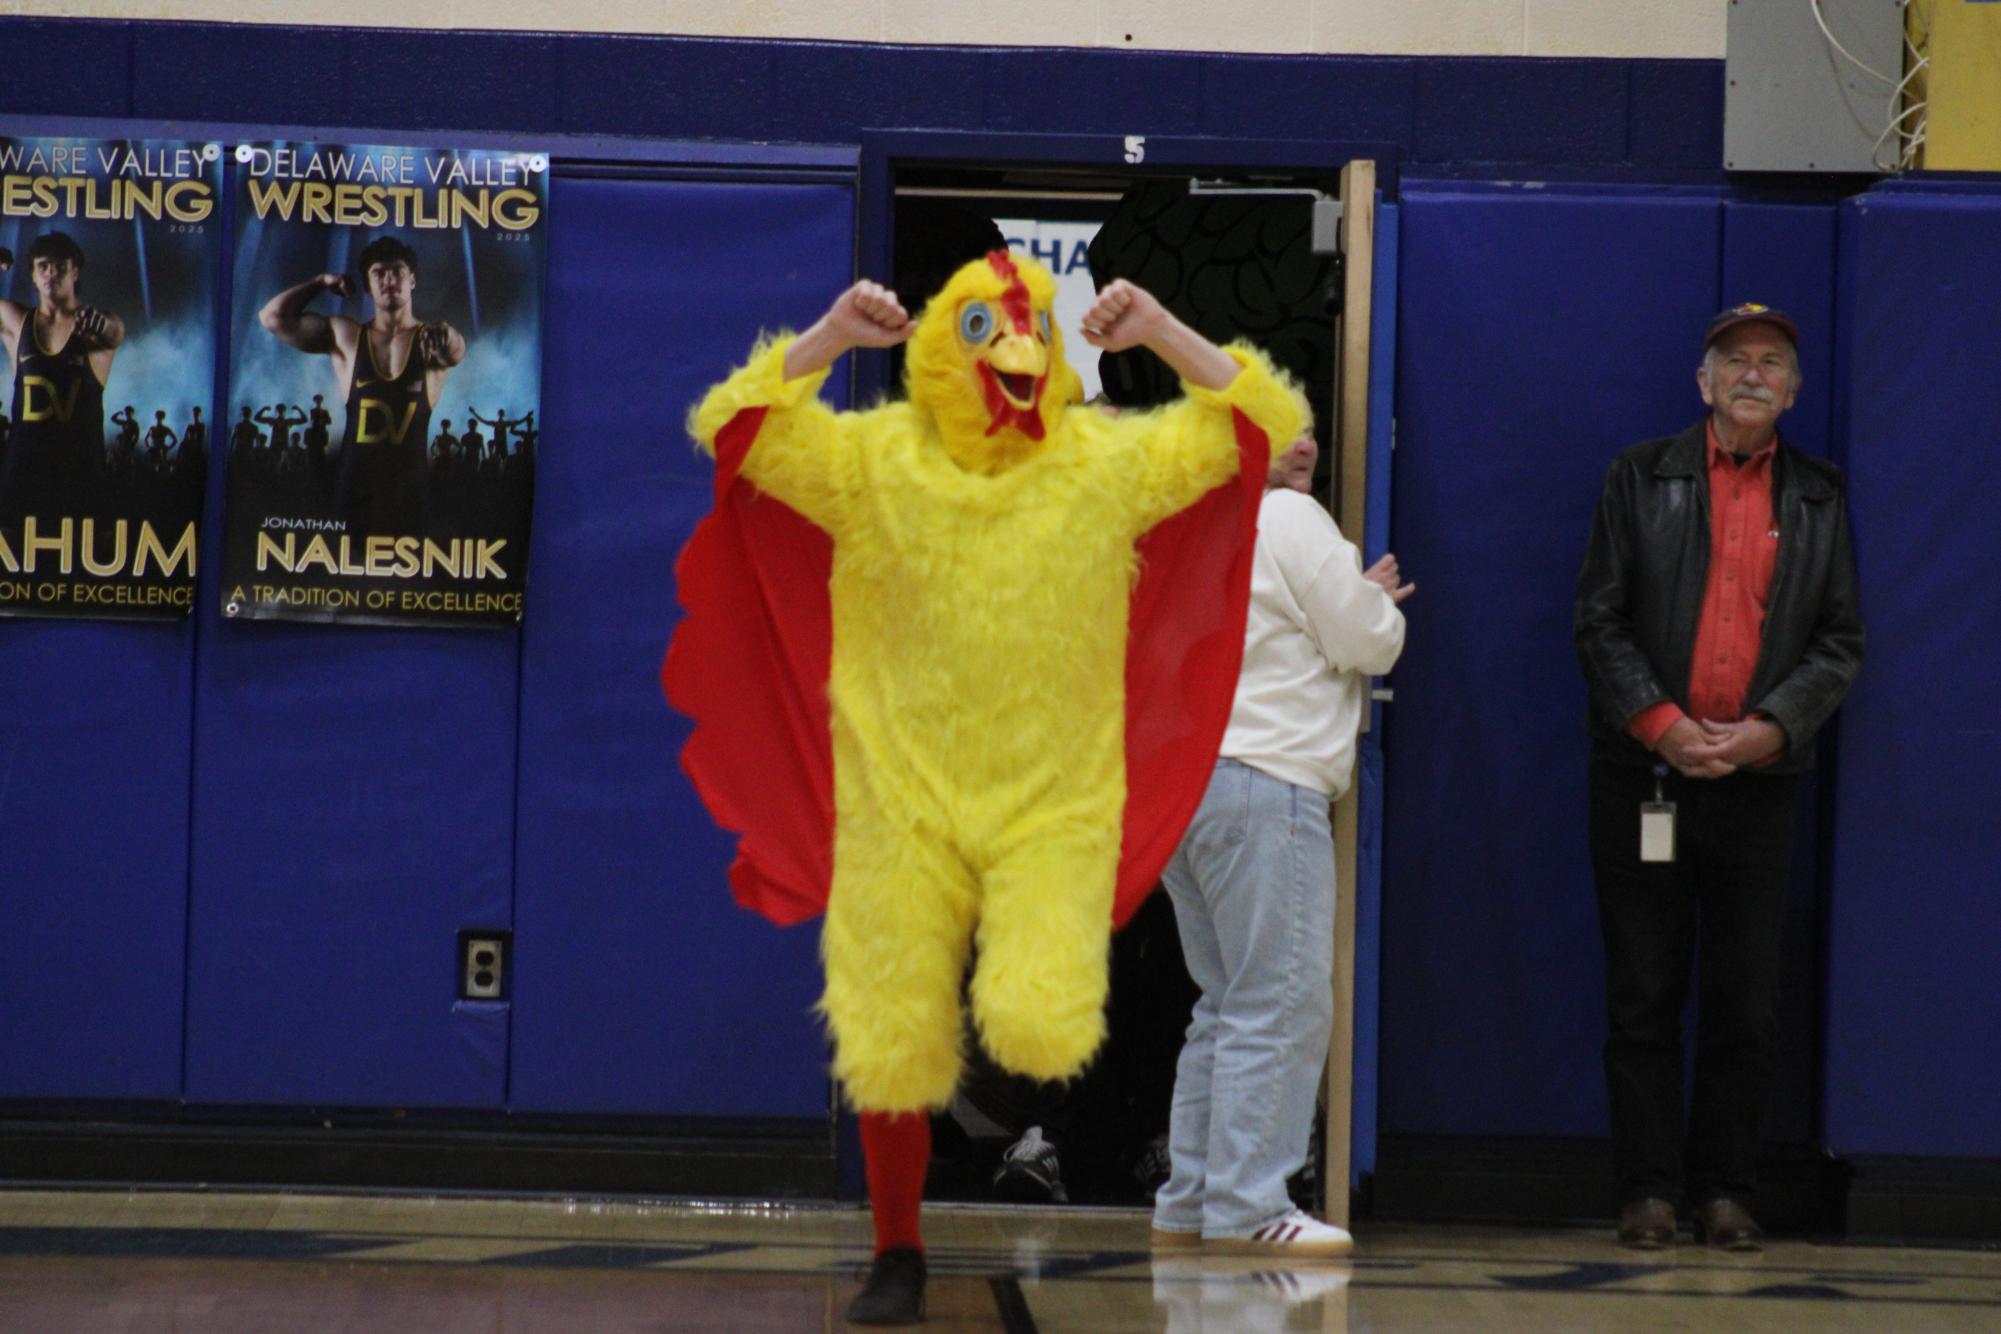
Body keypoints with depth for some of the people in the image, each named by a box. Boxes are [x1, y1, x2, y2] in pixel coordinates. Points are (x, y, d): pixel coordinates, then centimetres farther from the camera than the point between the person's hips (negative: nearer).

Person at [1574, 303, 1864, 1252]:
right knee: (1643, 997, 0)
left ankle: (1725, 1191, 8)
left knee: (1748, 1005, 0)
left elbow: (1840, 641, 8)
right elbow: (1599, 620, 2)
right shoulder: (1641, 479, 7)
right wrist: (1659, 721, -10)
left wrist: (1770, 729, -7)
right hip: (1644, 773, -1)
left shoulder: (1819, 499, 11)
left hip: (1759, 782, 1)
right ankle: (1649, 1190, 5)